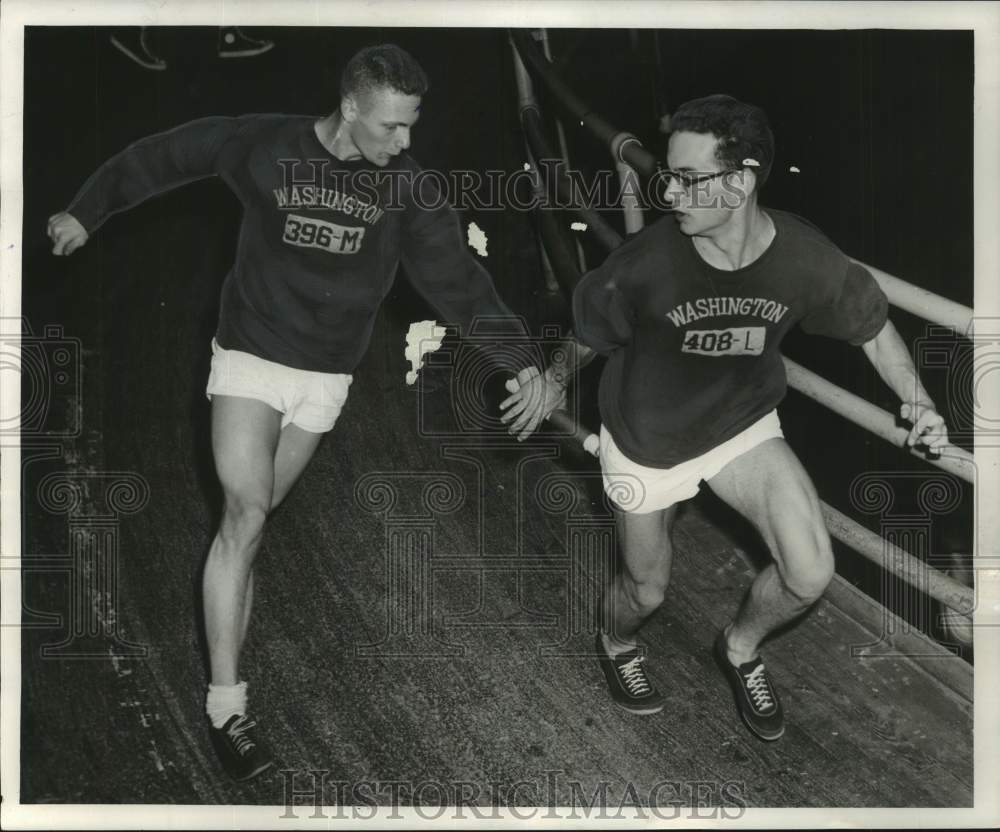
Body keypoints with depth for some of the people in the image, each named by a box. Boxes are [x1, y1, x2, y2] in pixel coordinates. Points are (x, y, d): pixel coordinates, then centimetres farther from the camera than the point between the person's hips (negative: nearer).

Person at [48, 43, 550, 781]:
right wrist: (88, 211, 7)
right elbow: (166, 155, 2)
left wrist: (521, 361, -22)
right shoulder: (266, 147, -11)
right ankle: (226, 706, -9)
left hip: (326, 377, 3)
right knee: (246, 514, -13)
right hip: (251, 358, -3)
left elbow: (457, 279, -11)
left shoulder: (409, 189, -7)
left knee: (256, 513, 12)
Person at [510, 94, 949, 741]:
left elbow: (872, 324, -3)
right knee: (647, 590, 14)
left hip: (745, 426, 2)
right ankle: (616, 643, 54)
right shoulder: (647, 263, -30)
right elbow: (588, 333, -9)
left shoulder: (806, 258, -24)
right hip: (646, 442, -1)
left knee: (811, 573, -13)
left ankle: (742, 647, 23)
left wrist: (916, 399, -13)